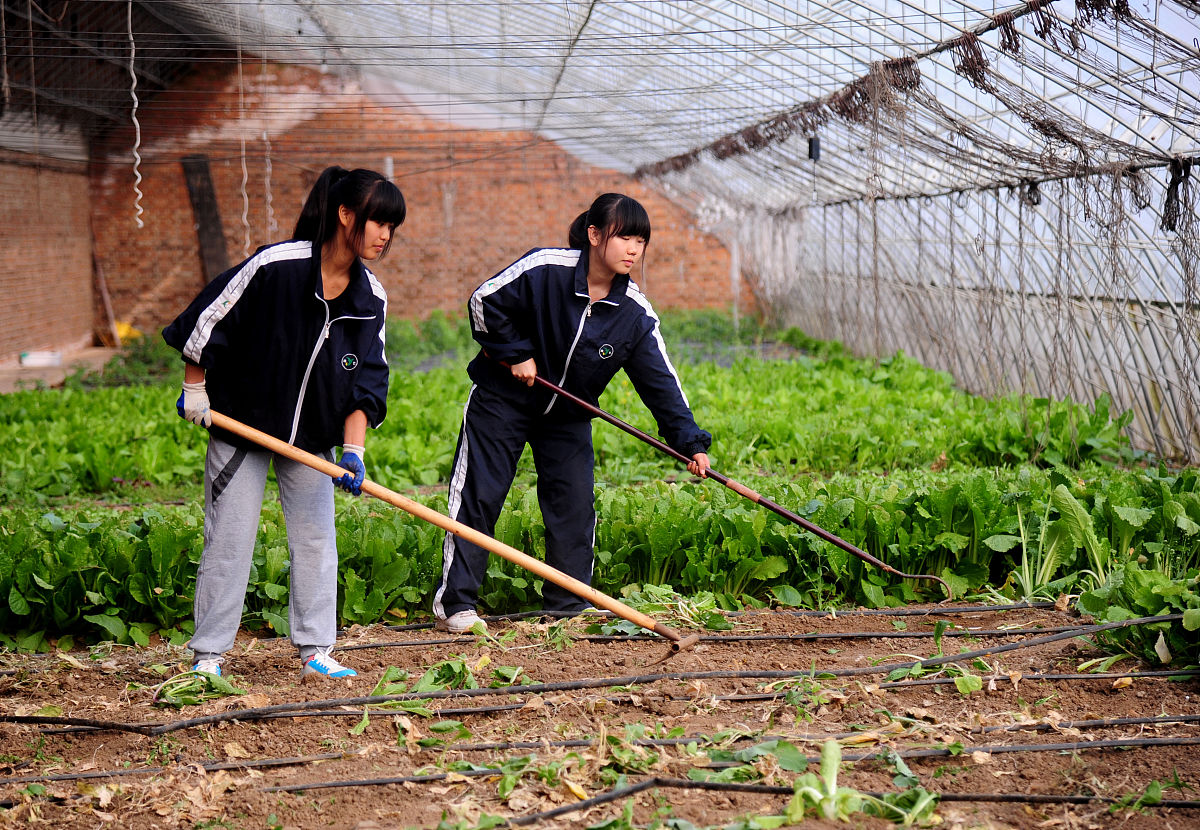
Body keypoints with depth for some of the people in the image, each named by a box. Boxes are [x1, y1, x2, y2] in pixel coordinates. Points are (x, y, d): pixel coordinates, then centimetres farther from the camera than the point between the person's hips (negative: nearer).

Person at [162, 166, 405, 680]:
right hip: (241, 423, -5)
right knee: (230, 541, -1)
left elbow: (366, 381, -3)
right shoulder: (277, 266, -21)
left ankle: (316, 654, 13)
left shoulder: (371, 299, -5)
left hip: (312, 435, 5)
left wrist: (354, 449, -14)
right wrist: (195, 391, -3)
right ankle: (208, 656, 10)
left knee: (316, 541, 4)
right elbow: (209, 318, -12)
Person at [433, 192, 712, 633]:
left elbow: (660, 379, -13)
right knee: (478, 495, -3)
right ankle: (454, 602, 5)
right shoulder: (544, 269, -23)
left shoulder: (636, 314, -12)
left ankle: (568, 605, 13)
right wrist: (514, 353, -14)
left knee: (574, 505, 0)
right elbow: (485, 300, -13)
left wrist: (690, 441, -20)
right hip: (502, 398, -4)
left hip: (568, 415, 4)